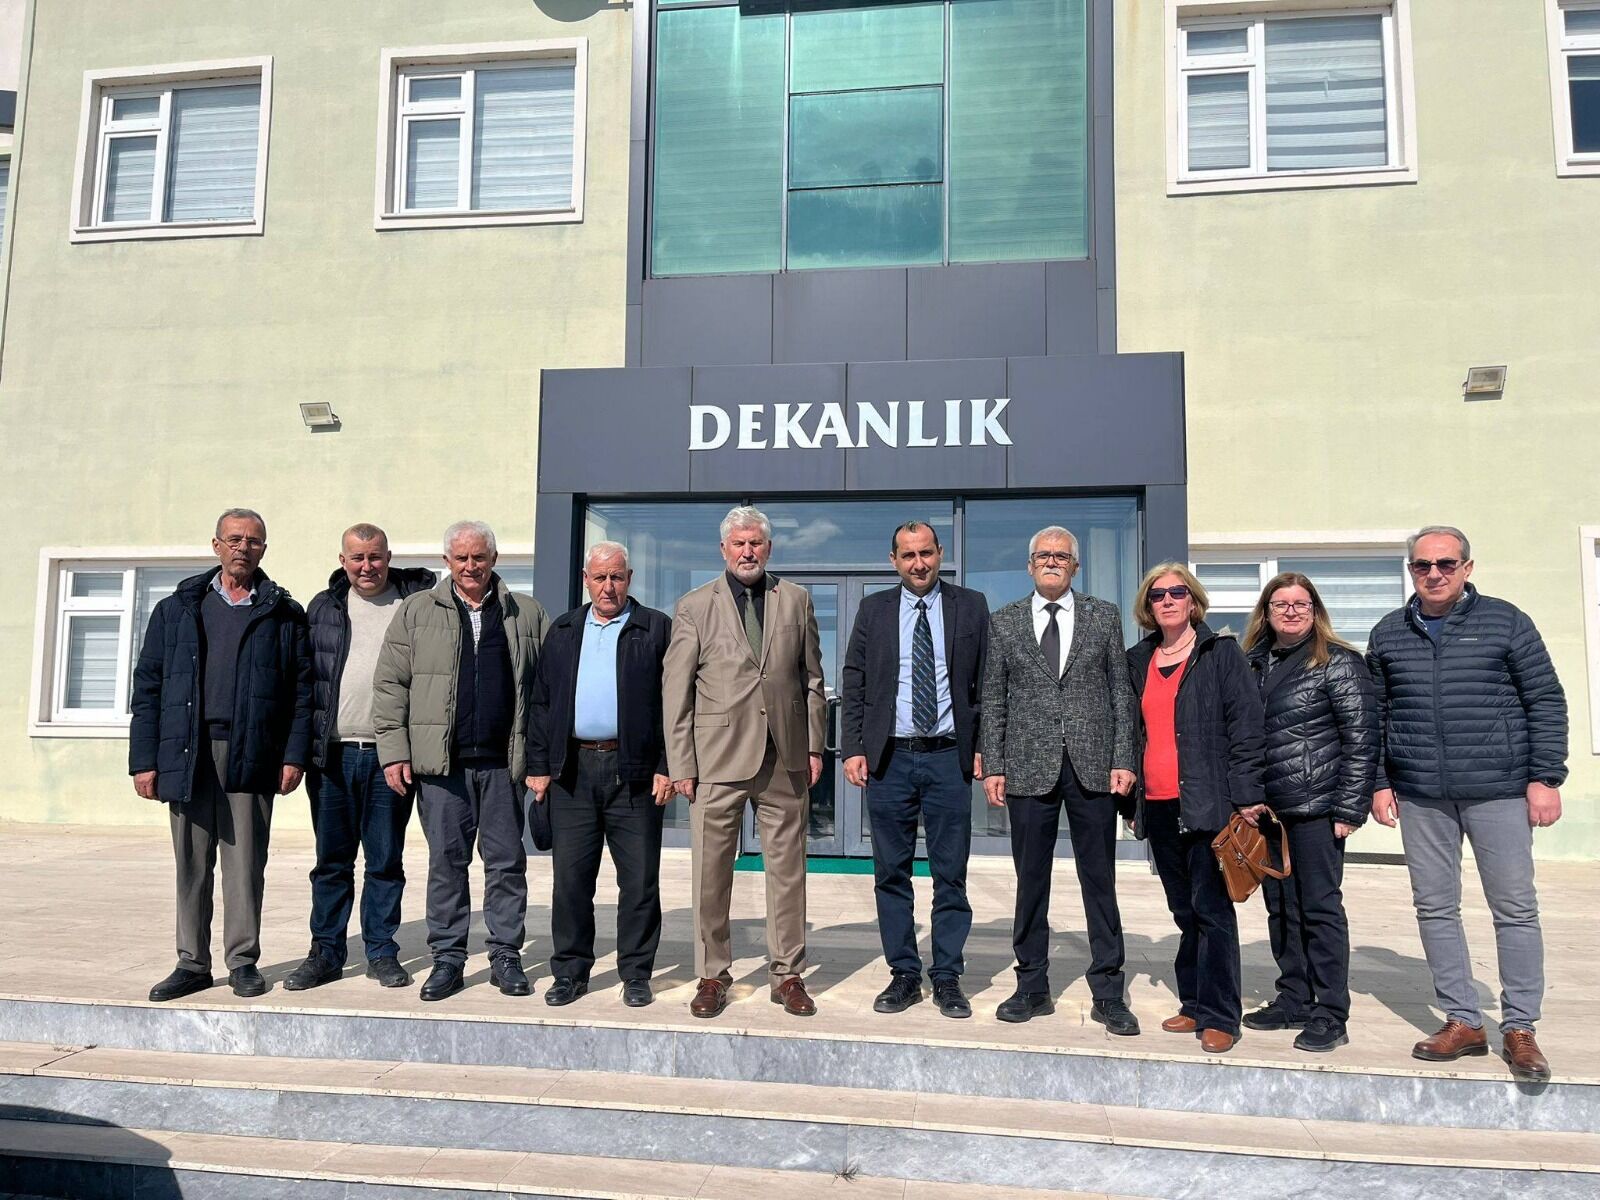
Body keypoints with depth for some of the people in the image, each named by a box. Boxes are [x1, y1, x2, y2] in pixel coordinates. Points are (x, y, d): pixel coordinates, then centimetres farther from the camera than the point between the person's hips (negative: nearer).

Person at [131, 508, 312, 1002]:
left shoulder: (283, 614, 8)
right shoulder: (176, 610, 12)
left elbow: (303, 688, 3)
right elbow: (147, 687, 9)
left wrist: (294, 755, -5)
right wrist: (144, 759, 2)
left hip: (251, 755, -2)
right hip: (187, 753, 2)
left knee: (245, 861, 1)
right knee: (191, 863, 7)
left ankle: (243, 961, 13)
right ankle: (192, 964, 18)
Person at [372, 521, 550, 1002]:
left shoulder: (527, 614, 8)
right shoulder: (416, 611, 8)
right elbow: (389, 683, 7)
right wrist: (394, 751, -1)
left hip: (503, 761, 0)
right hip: (440, 762, 0)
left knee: (508, 861, 5)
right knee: (446, 861, 6)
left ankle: (506, 956, 17)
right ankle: (448, 958, 17)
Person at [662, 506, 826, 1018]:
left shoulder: (796, 601, 10)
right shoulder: (694, 607, 4)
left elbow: (812, 678, 13)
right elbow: (675, 689, 2)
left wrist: (814, 745, 7)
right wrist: (681, 763, -3)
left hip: (785, 759, 2)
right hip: (718, 759, -1)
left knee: (788, 870, 7)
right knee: (711, 874, 4)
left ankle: (787, 975, 20)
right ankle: (712, 976, 19)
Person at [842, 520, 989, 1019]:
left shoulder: (971, 606, 5)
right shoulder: (874, 609, 7)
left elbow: (987, 683, 4)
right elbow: (853, 684, 6)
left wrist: (982, 748, -2)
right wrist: (853, 748, -2)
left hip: (949, 757, -1)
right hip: (889, 757, 1)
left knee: (951, 875, 5)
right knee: (891, 874, 7)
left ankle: (947, 978, 17)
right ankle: (903, 974, 20)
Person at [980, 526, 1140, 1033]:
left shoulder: (1105, 616, 8)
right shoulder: (1004, 622, 8)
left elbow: (1121, 691, 5)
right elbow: (993, 700, 7)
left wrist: (1123, 760, -3)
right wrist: (993, 767, 0)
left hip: (1092, 766, 0)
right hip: (1029, 768, 0)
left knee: (1100, 881, 4)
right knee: (1030, 882, 7)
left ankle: (1107, 994, 14)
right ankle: (1032, 987, 19)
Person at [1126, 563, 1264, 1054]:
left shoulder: (1221, 652, 0)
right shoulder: (1139, 660, 14)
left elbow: (1245, 724, -6)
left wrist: (1247, 795, -13)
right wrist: (1133, 801, 14)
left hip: (1207, 802, -5)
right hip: (1158, 806, 5)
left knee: (1211, 908, -4)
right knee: (1184, 910, 12)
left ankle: (1218, 1016, 3)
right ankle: (1194, 1003, 22)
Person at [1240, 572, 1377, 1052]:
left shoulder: (1338, 662, -4)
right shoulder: (1252, 662, 11)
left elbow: (1361, 739, -8)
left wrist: (1350, 809, -12)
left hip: (1315, 807, -6)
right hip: (1265, 808, 6)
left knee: (1319, 908, 0)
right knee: (1280, 907, 12)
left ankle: (1330, 1016, 9)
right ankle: (1293, 1000, 25)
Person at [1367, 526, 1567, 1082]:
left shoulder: (1505, 622, 2)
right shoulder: (1388, 634, 9)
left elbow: (1547, 702, 2)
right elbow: (1374, 716, 12)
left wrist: (1545, 778, -4)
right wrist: (1380, 783, 7)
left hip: (1499, 791, -2)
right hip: (1420, 796, 3)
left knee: (1515, 909, 2)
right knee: (1434, 908, 6)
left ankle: (1519, 1028, 14)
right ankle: (1462, 1021, 17)